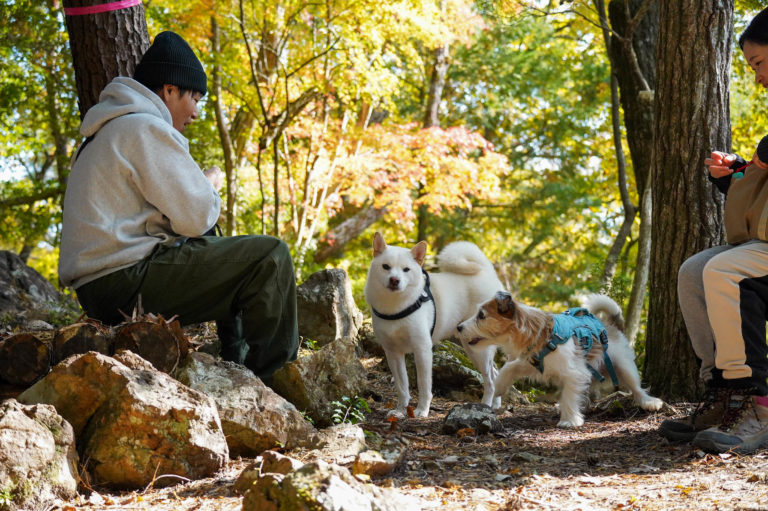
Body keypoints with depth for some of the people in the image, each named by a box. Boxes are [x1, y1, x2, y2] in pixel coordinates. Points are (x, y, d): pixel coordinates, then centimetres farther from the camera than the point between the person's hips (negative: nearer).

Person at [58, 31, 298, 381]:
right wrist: (210, 185, 6)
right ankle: (274, 376, -3)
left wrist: (200, 186, 14)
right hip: (126, 284, -11)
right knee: (271, 255, -11)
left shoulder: (107, 131, 21)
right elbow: (197, 218, -14)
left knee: (214, 247, 30)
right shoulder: (147, 129, -11)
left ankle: (237, 363, 26)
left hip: (96, 285, 11)